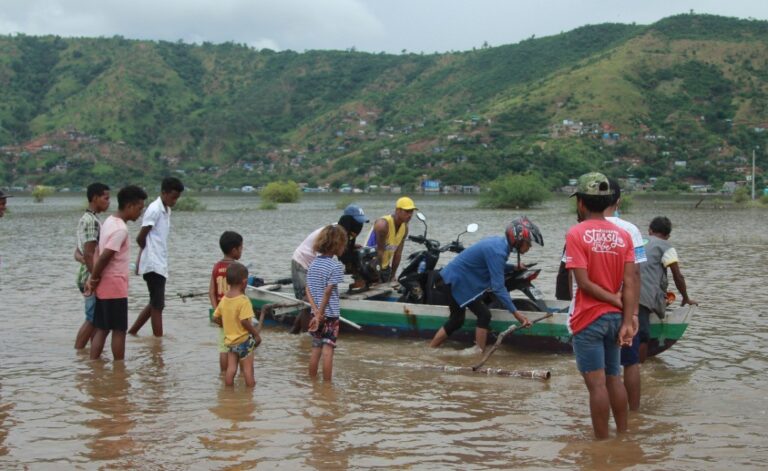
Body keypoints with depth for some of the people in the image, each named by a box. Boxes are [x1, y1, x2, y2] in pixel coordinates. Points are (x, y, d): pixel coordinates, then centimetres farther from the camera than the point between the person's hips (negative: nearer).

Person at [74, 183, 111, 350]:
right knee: (92, 319, -4)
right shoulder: (92, 221, -17)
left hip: (88, 277, 10)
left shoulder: (85, 219, 15)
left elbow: (78, 252, 17)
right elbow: (89, 255, -22)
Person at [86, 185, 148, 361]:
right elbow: (104, 257, -22)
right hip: (115, 287, -9)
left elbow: (100, 253, 10)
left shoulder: (109, 222, 11)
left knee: (102, 329, 11)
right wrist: (94, 279, -9)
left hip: (104, 287, 9)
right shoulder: (121, 229, -18)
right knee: (119, 330, 2)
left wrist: (93, 280, 4)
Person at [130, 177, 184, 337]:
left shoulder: (166, 210, 14)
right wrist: (148, 251, 5)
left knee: (155, 304, 15)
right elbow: (140, 238, -14)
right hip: (153, 265, -9)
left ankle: (132, 332, 22)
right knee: (158, 305, -6)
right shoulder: (154, 210, -14)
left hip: (160, 265, 9)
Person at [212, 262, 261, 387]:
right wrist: (256, 334, -14)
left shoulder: (224, 299, 2)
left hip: (229, 340, 6)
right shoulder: (243, 300, -20)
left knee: (231, 367, 11)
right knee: (248, 368, 4)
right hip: (244, 339, -6)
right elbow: (245, 321, -24)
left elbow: (216, 318, 7)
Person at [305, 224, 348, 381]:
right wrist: (320, 313, -13)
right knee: (328, 350, -1)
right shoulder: (336, 266, -14)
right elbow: (327, 293, -17)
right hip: (330, 314, -6)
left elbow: (308, 290, 0)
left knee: (315, 349, 14)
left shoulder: (314, 263, 6)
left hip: (316, 313, 6)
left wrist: (316, 311, -6)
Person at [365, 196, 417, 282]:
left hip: (385, 267, 8)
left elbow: (398, 254, 4)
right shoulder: (383, 224, -22)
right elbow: (379, 251, -22)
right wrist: (379, 270, -20)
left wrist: (393, 274, 5)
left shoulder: (405, 228, 1)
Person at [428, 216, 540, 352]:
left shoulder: (499, 242, 3)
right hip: (454, 282, -10)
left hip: (450, 280, 10)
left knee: (456, 321, 18)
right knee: (484, 315, -9)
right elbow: (498, 287, -30)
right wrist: (516, 313, -30)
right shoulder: (497, 251, -26)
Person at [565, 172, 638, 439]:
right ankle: (623, 435, 26)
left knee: (596, 382, -1)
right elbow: (630, 282, -5)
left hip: (589, 318, -6)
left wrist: (615, 300, -8)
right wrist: (627, 321, -7)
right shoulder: (623, 235, 3)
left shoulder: (577, 234, -11)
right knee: (613, 377, 18)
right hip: (616, 317, 6)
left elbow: (584, 282, -18)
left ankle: (602, 441, 4)